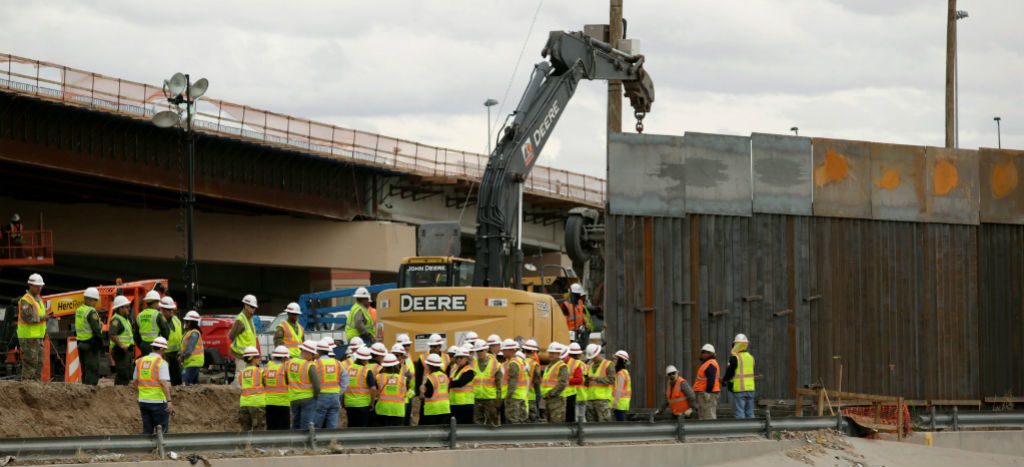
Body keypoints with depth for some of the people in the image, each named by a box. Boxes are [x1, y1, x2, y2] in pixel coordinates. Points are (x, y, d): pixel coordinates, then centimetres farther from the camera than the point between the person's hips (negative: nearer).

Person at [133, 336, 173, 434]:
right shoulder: (161, 363, -11)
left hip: (143, 400, 6)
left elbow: (135, 381, 15)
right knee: (163, 430, 3)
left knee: (147, 430, 11)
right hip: (158, 401, -6)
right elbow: (164, 383, -21)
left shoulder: (140, 361, 7)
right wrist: (169, 401, -23)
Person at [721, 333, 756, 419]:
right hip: (750, 388, 6)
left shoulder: (735, 358, -13)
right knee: (749, 413, 11)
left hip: (739, 389, -6)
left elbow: (730, 373, -12)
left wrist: (723, 380, 11)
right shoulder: (750, 357, 9)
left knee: (740, 413, -5)